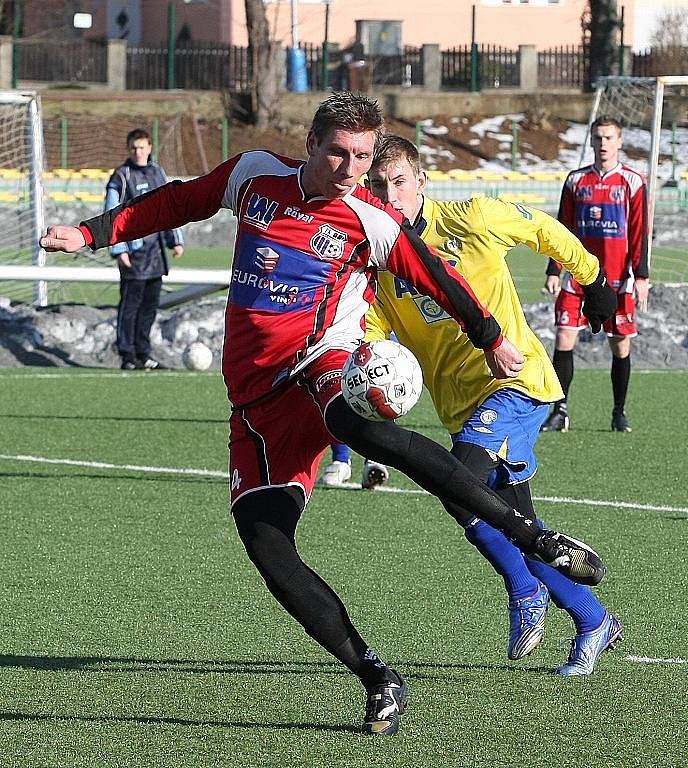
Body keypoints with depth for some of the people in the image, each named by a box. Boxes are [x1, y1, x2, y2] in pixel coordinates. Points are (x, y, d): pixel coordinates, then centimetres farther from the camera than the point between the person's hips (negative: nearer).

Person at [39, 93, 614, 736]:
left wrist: (492, 341, 21)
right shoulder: (255, 174, 8)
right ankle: (378, 681, -6)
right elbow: (178, 202, 23)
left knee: (359, 426, -41)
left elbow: (439, 280, 12)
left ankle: (531, 536, -40)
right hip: (257, 397, 5)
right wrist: (91, 234, 21)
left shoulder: (372, 224, -2)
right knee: (264, 543, -13)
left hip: (321, 362, -5)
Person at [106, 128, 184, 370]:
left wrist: (175, 240, 18)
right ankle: (128, 356, -1)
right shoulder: (121, 176, -5)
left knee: (150, 304, 9)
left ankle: (142, 353, 17)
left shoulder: (157, 172, 14)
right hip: (134, 249, -6)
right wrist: (119, 250, -15)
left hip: (156, 251, 6)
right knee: (130, 304, -5)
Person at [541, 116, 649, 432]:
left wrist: (641, 276, -6)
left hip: (618, 280, -2)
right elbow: (563, 230, 10)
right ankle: (560, 411, -3)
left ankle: (619, 414, 15)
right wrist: (554, 271, 4)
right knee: (564, 340, -8)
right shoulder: (576, 180, 8)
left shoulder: (632, 182, 2)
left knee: (621, 344, 3)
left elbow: (639, 234, 0)